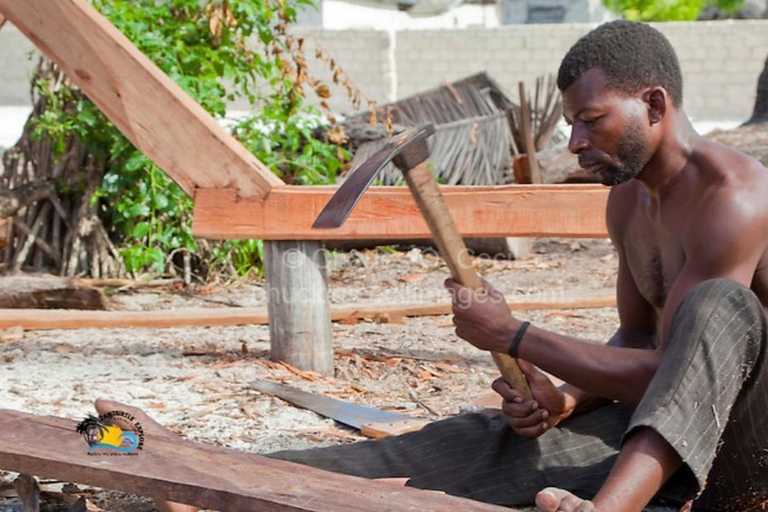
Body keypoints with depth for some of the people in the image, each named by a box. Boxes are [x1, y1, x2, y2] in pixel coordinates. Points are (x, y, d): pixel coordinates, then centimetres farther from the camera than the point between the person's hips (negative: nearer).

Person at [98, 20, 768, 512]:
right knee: (475, 442, -8)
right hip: (663, 429, 8)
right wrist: (567, 400, -2)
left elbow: (666, 368, -24)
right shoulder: (628, 199, 11)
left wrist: (511, 335, -18)